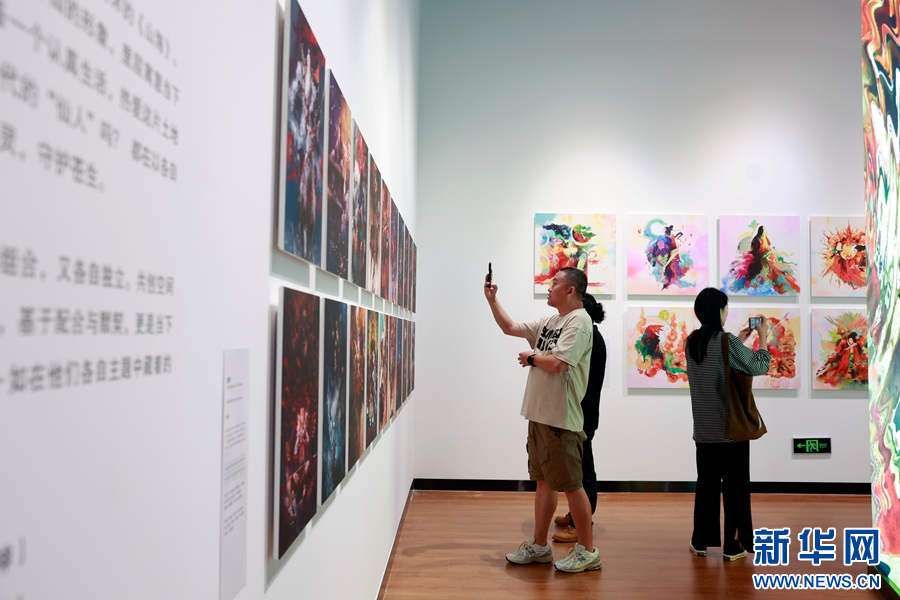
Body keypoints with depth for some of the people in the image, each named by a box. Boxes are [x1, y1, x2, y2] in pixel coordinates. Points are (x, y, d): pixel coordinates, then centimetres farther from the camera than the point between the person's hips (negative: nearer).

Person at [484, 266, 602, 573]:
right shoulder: (549, 321, 15)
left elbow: (556, 363, -23)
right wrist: (492, 299, 12)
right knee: (543, 481, 16)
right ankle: (539, 545, 27)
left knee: (570, 485, 0)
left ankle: (587, 551, 14)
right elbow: (509, 327, 21)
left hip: (561, 420, -9)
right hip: (539, 414, 9)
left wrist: (530, 357, -5)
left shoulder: (579, 321, -13)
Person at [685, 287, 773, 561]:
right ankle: (733, 545, 11)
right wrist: (763, 337, 5)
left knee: (706, 483, 13)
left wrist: (738, 340, 21)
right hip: (731, 426, -6)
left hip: (704, 428, 6)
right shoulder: (727, 341, -16)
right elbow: (759, 367, -8)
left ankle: (700, 541, 19)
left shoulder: (693, 341, 4)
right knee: (734, 485, 5)